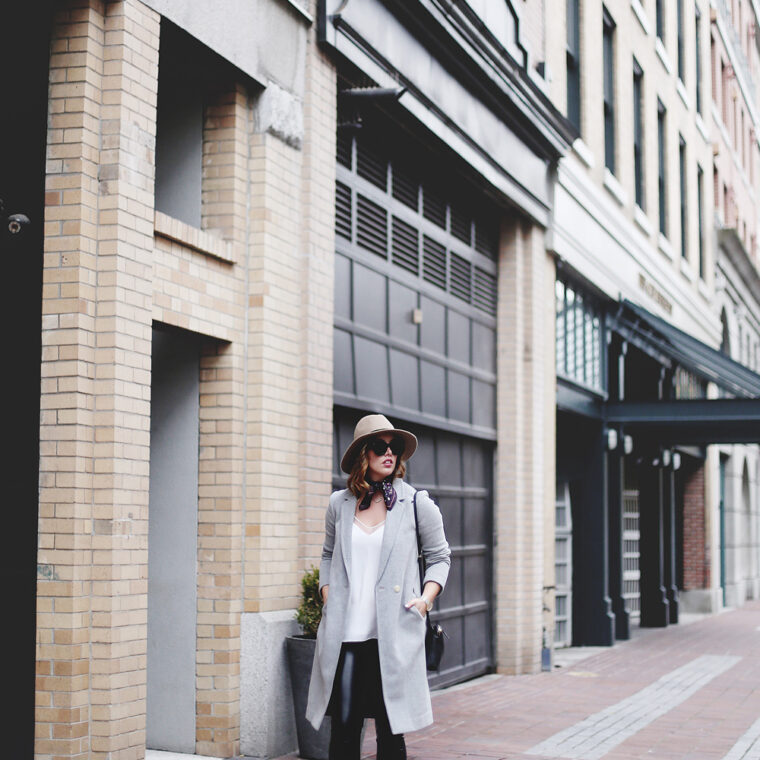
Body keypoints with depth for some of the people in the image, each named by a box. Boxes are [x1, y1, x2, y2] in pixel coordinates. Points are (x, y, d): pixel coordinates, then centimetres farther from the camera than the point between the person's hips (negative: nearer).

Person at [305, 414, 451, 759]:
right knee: (343, 726, 2)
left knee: (390, 730, 3)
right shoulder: (339, 504, 9)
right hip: (344, 634, 2)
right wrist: (327, 595, 8)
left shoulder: (416, 504, 3)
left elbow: (439, 557, 11)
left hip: (393, 635, -2)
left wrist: (426, 597, -3)